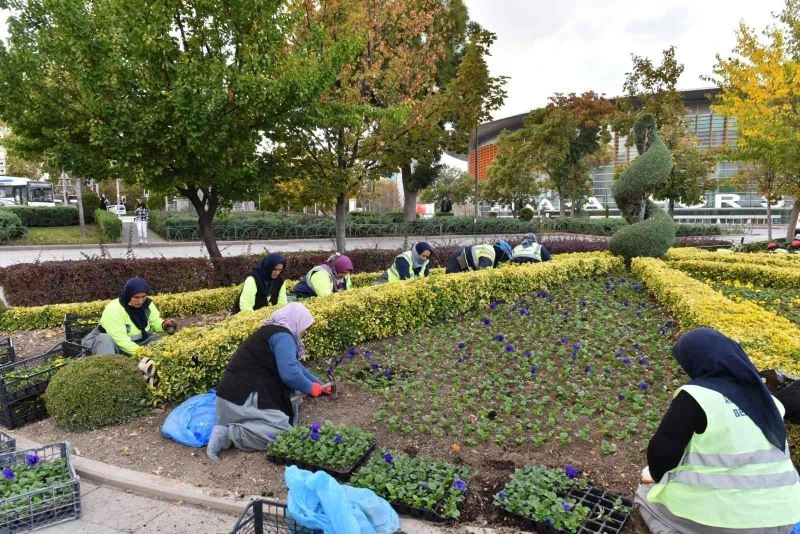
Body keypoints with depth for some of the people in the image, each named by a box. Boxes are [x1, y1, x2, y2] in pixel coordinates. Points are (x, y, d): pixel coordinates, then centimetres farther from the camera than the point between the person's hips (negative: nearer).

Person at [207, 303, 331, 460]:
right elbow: (290, 373, -25)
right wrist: (311, 388, -7)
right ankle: (228, 433, -15)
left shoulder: (274, 332, 19)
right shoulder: (282, 336, -14)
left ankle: (230, 425, 4)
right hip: (242, 398, -11)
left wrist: (318, 384, 31)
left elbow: (294, 364, 29)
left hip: (242, 393, 11)